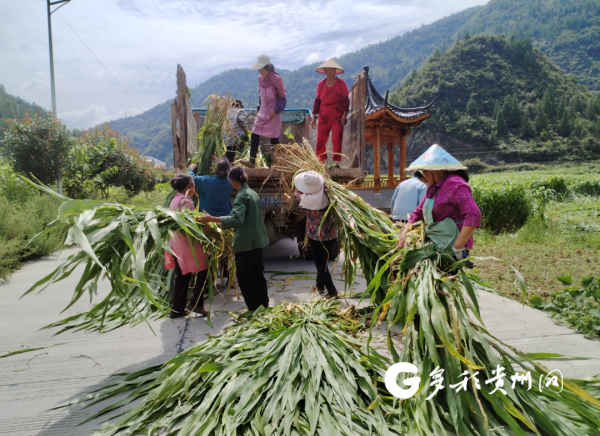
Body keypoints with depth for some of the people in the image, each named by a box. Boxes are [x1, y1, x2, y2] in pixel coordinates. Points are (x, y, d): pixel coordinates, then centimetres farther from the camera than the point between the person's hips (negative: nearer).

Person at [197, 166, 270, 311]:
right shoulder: (253, 193, 11)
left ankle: (254, 309, 7)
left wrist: (212, 219, -32)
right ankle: (264, 305, 26)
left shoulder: (242, 196, -17)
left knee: (245, 277, 1)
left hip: (246, 242, -9)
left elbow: (237, 219, -29)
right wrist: (227, 224, 29)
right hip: (257, 240, 9)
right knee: (258, 274, 17)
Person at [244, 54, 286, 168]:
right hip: (262, 112, 7)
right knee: (254, 136, 0)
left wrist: (276, 110, -19)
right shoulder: (260, 78, 7)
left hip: (273, 113, -7)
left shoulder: (276, 79, -13)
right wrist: (259, 109, 16)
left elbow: (282, 97, -11)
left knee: (274, 138, -1)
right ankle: (252, 161, 3)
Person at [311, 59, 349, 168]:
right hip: (323, 116, 3)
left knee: (337, 139, -8)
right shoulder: (321, 84, 7)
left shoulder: (341, 83, -1)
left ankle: (337, 163, -4)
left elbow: (345, 100, -2)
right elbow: (317, 100, 9)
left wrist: (344, 114, -11)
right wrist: (314, 117, 7)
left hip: (337, 115, -3)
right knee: (320, 140, -1)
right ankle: (322, 162, 8)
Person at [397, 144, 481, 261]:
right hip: (437, 247, 9)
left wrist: (457, 247, -26)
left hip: (451, 251, -8)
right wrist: (404, 233, 7)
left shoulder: (454, 185, -16)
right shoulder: (433, 187, 14)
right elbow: (419, 212, 20)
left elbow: (473, 215, -26)